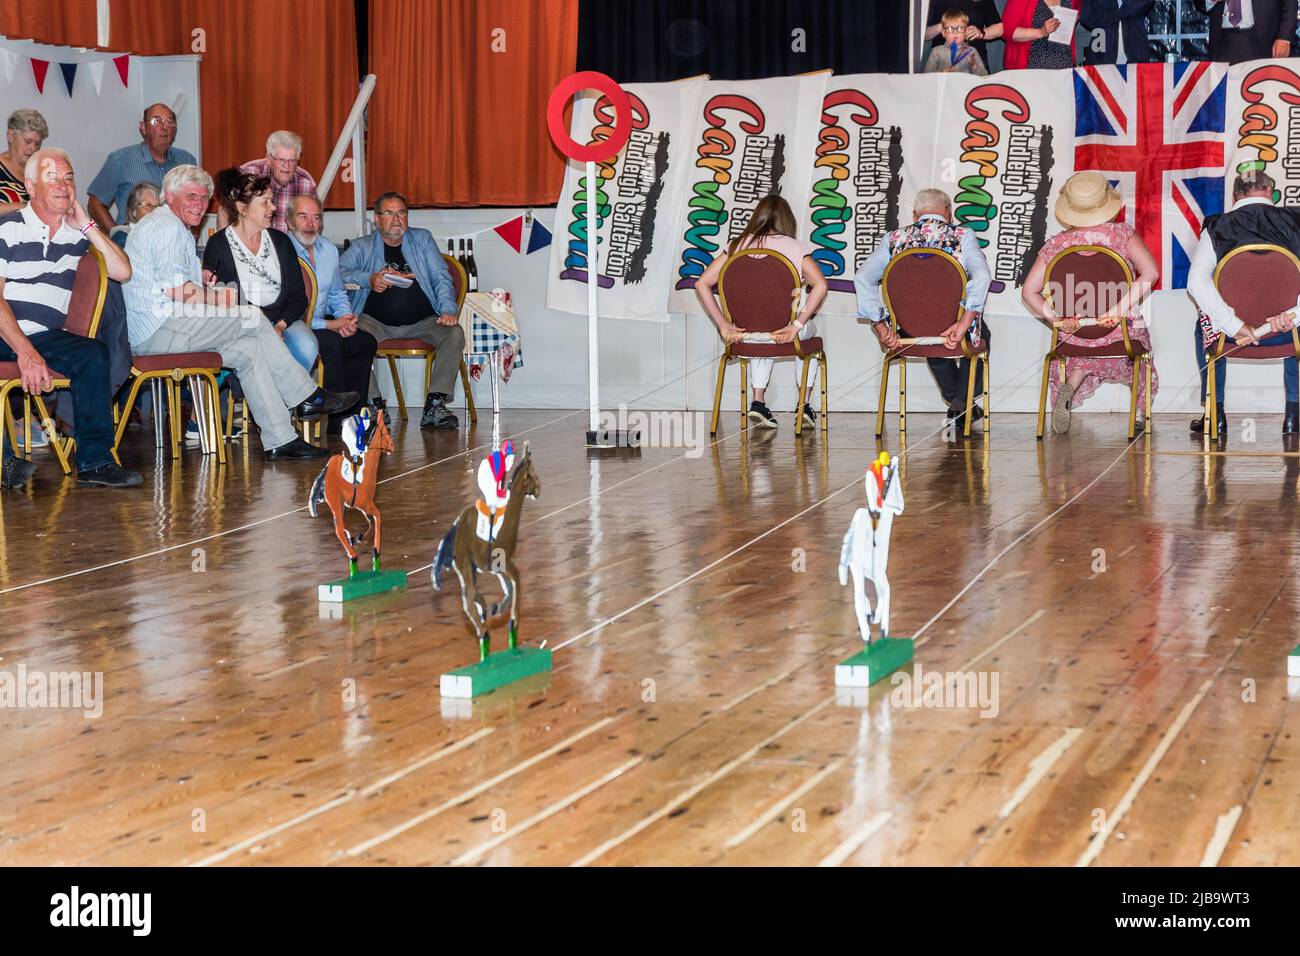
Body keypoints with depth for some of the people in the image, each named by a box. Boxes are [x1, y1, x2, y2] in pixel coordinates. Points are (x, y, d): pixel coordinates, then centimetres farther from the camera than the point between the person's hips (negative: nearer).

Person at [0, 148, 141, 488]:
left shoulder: (77, 234, 15)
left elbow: (122, 271, 4)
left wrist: (86, 225, 2)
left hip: (44, 336, 4)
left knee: (93, 353, -25)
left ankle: (94, 461, -22)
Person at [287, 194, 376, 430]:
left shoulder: (329, 249, 11)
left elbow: (337, 294, 23)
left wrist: (346, 318, -2)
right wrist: (329, 325, -20)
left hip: (323, 324, 8)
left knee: (366, 342, -7)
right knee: (331, 343, -30)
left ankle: (348, 414, -3)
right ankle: (337, 417, -22)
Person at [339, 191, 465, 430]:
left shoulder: (423, 240, 15)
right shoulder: (362, 246, 12)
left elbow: (441, 278, 8)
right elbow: (338, 271, -3)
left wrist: (448, 310, -10)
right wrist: (368, 279, -19)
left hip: (421, 322, 1)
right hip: (376, 322, -1)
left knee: (454, 333, -27)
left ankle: (434, 405, -27)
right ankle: (375, 404, -26)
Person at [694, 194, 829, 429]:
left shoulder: (739, 245, 3)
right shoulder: (795, 247, -4)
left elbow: (702, 283, -2)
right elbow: (820, 285, -19)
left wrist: (723, 325, -3)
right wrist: (797, 325, -17)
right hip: (785, 330, -2)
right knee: (809, 330, 36)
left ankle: (758, 400, 28)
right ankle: (804, 405, 31)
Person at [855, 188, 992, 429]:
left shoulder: (893, 239, 3)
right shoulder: (962, 236, -4)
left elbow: (863, 278, -6)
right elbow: (982, 276, -21)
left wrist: (880, 326, -5)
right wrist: (963, 325, -22)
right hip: (956, 330, -3)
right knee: (980, 333, 35)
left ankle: (955, 401, 45)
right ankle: (962, 399, 26)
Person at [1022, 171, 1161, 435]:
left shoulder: (1055, 245, -4)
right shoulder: (1122, 234, -8)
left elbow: (1029, 291, -8)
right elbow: (1150, 273, -20)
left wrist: (1056, 319, -8)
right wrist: (1119, 309, -21)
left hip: (1074, 334, 1)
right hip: (1122, 333, -1)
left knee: (1083, 361, 36)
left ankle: (1071, 385, 8)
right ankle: (1141, 409, 28)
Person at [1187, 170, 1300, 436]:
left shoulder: (1216, 227, -2)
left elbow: (1197, 281, -17)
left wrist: (1234, 326, -19)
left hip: (1234, 334, 0)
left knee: (1205, 325, 37)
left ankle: (1214, 412, 31)